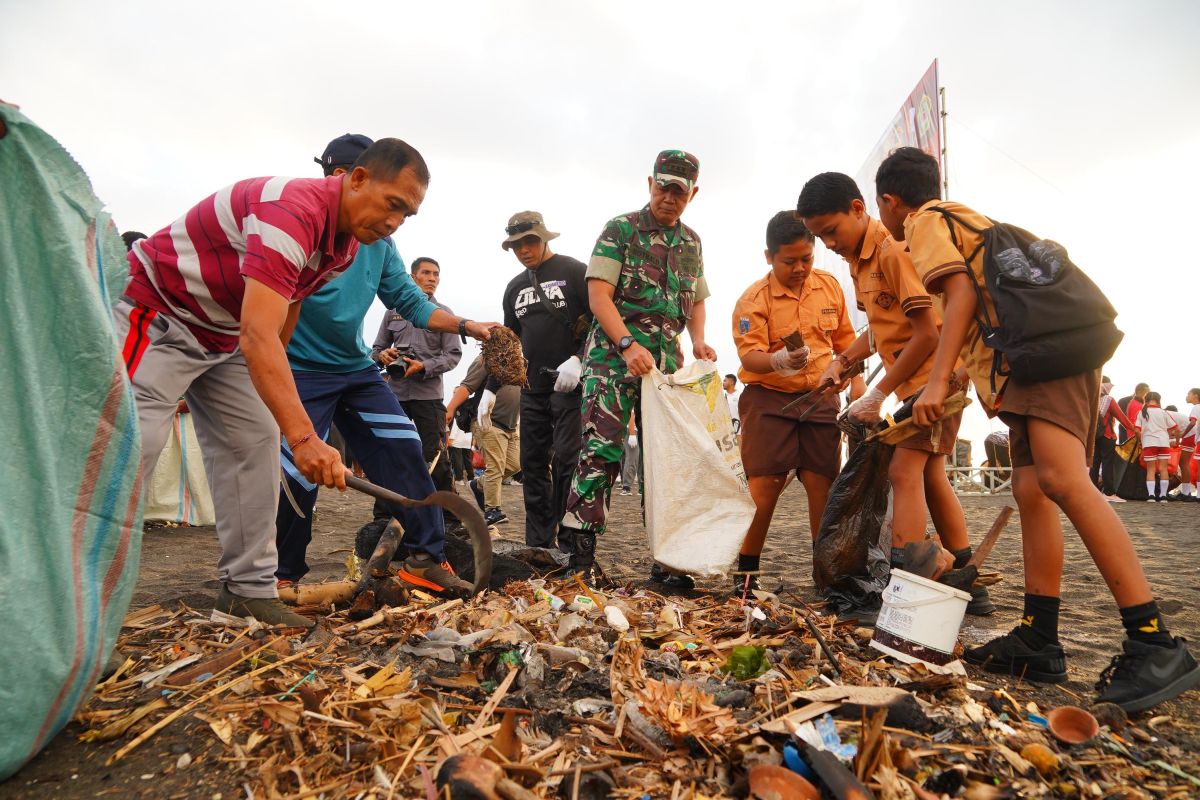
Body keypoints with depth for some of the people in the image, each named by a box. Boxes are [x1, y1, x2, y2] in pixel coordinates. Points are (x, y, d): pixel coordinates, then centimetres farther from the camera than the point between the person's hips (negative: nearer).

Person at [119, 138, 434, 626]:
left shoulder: (346, 244, -3)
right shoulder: (291, 211, -34)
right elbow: (258, 336, -44)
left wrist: (271, 377, 18)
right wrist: (303, 438, -52)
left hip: (222, 333, 8)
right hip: (153, 311, -8)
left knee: (254, 443, 0)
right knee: (133, 443, -17)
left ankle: (248, 588, 5)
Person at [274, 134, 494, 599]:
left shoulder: (377, 241, 5)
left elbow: (410, 302, 7)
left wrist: (469, 327, -5)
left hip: (356, 369, 6)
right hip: (300, 372, -6)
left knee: (403, 452, -3)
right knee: (297, 476, -7)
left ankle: (425, 557, 8)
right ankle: (282, 577, 17)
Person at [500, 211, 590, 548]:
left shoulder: (573, 271, -1)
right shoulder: (515, 287, 18)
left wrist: (578, 360, -19)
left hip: (570, 383, -6)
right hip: (533, 387, 7)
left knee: (566, 460, -11)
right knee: (533, 463, 7)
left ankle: (571, 542, -2)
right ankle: (538, 543, 16)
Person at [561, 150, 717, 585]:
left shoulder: (691, 241, 18)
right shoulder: (620, 229, 1)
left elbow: (696, 300, 25)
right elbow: (599, 294, -8)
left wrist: (698, 340, 5)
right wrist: (628, 345, -22)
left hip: (667, 360, 5)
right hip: (613, 353, -5)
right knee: (602, 450, -13)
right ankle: (581, 554, -6)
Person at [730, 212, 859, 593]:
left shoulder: (829, 285, 6)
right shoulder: (754, 299, -9)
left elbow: (844, 339, 17)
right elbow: (749, 356, -18)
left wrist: (856, 383, 11)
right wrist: (778, 361, -38)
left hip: (821, 398, 4)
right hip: (768, 398, -4)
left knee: (824, 486, 3)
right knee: (763, 488, -6)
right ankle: (746, 572, 6)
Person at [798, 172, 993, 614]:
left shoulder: (894, 250, -19)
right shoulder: (859, 259, 10)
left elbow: (928, 332, -21)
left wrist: (878, 393, -19)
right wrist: (841, 360, 0)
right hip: (914, 378, 10)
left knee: (904, 470, -16)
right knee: (930, 474, 12)